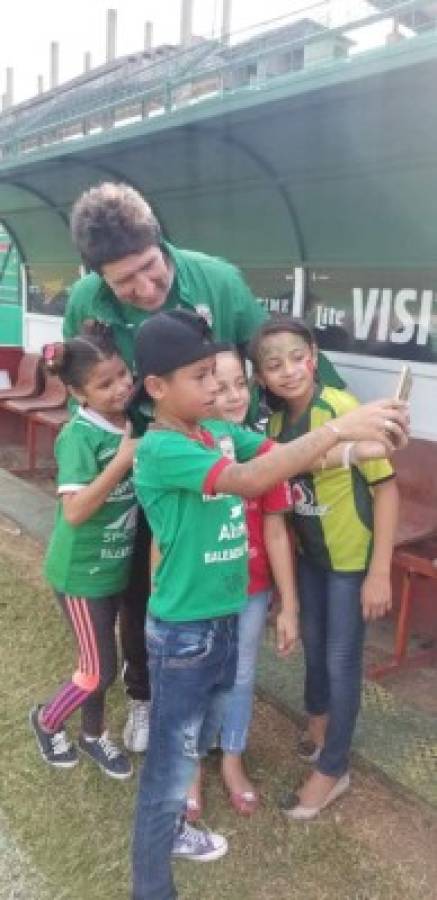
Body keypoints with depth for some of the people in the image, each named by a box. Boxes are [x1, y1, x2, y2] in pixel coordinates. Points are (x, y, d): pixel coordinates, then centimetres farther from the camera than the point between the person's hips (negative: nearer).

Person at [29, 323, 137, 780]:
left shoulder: (130, 424, -3)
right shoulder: (79, 436, -23)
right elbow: (74, 511, -31)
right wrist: (123, 460, -34)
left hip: (116, 564, 6)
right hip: (82, 570, -6)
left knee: (99, 661, 21)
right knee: (101, 669, 5)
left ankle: (94, 734, 43)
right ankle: (46, 720, 33)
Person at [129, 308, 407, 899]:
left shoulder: (223, 431, 1)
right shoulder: (158, 449, -24)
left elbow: (285, 456, -4)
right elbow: (250, 480, -36)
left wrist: (363, 439, -20)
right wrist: (339, 428, -40)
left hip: (226, 616, 8)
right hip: (183, 630, -8)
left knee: (198, 740, 27)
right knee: (170, 764, 8)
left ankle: (171, 832, 52)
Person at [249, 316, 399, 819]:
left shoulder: (345, 410, -25)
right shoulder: (276, 420, -6)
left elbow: (386, 487, -21)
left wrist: (380, 572, -20)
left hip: (351, 556, -6)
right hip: (306, 553, 6)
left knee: (341, 660, 7)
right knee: (312, 646, 23)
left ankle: (333, 770, 27)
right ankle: (318, 726, 50)